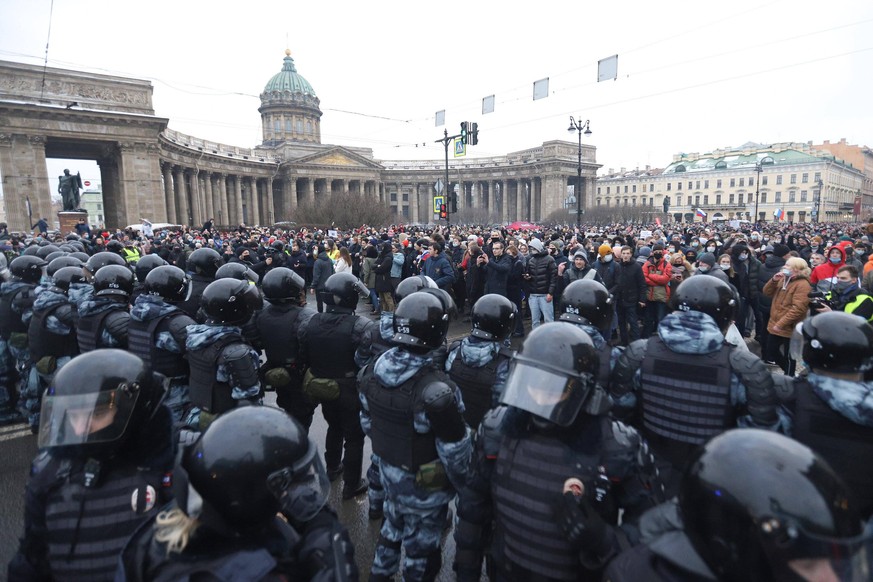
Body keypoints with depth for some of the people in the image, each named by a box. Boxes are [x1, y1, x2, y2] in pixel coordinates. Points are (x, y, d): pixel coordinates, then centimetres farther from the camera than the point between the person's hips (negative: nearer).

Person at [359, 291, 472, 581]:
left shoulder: (373, 371, -12)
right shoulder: (435, 390, -34)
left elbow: (367, 422, 3)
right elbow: (454, 451, -24)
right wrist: (463, 484, -4)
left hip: (388, 470, 7)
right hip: (424, 484, -6)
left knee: (392, 526, 31)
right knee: (420, 547, 18)